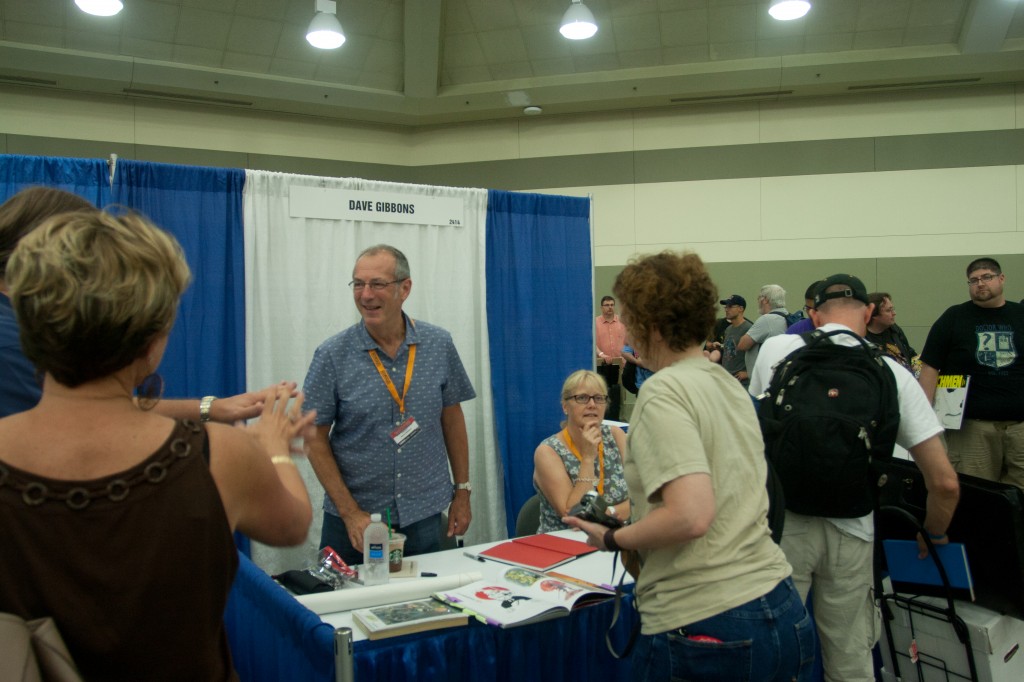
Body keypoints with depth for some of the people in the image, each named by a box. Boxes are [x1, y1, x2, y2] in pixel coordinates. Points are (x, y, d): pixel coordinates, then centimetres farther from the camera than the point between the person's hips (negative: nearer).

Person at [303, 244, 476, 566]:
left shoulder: (439, 345, -1)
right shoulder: (332, 356, -8)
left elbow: (452, 419, 8)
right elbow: (316, 439, -5)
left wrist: (462, 491, 8)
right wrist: (351, 513, -10)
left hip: (424, 516, 2)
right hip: (353, 522, -1)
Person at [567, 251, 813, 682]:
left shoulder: (664, 392, -14)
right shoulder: (732, 386, 10)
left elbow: (691, 517, -25)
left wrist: (612, 538, -9)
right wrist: (633, 513, 22)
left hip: (703, 629, -7)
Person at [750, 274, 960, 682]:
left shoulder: (775, 349, -2)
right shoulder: (893, 375, -2)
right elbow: (944, 483, -3)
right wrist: (935, 534, 17)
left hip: (782, 521, 0)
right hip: (850, 531, 1)